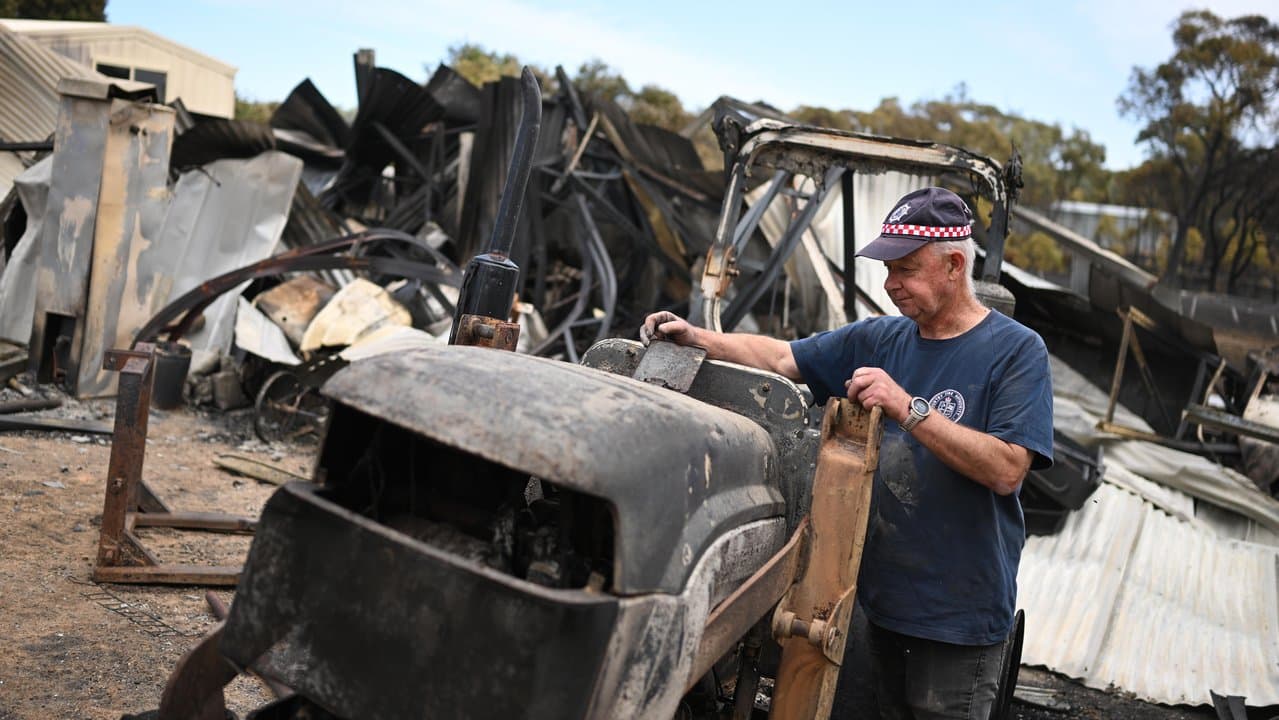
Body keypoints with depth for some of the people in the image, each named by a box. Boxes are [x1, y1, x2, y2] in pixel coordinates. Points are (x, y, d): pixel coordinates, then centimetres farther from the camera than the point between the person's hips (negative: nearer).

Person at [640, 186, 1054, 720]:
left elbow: (1006, 469, -22)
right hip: (884, 596, 6)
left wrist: (907, 408, -28)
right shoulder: (880, 339, 5)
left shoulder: (1017, 350, -12)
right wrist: (697, 338, -7)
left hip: (959, 614, -5)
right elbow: (781, 358, 7)